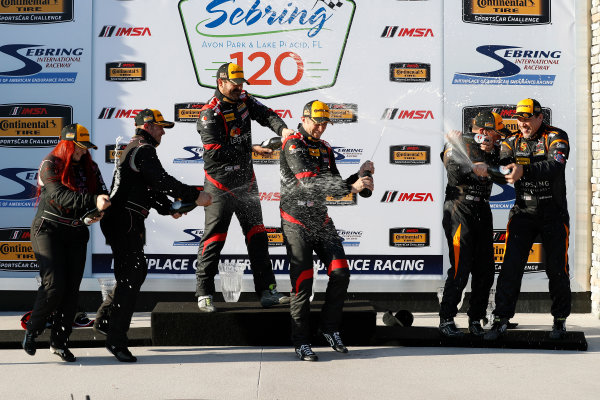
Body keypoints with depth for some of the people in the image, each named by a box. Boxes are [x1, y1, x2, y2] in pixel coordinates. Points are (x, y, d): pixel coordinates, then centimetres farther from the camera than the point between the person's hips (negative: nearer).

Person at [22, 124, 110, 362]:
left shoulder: (89, 167, 9)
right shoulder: (50, 164, -8)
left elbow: (102, 194, 6)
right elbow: (59, 195, -24)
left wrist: (98, 213, -18)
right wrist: (92, 201, -36)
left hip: (76, 234, 5)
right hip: (48, 230, -5)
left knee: (72, 288, 1)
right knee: (54, 284, -15)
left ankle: (59, 342, 11)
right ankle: (32, 330, 8)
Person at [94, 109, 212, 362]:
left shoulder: (136, 149, 24)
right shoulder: (143, 150, -11)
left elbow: (150, 189, 26)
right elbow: (162, 181, -23)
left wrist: (169, 208, 14)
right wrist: (195, 196, -22)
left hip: (127, 223, 11)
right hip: (125, 222, -11)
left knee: (137, 272, 18)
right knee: (130, 277, -10)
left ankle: (104, 320, 28)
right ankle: (116, 339, -6)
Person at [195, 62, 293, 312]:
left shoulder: (243, 100, 6)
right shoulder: (210, 114, -16)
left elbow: (264, 114, -4)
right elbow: (217, 152, -23)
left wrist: (282, 129, -25)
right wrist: (252, 149, -21)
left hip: (246, 182, 7)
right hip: (220, 186, -7)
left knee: (257, 236, 8)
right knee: (214, 239, -3)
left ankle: (267, 291, 14)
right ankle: (204, 294, 8)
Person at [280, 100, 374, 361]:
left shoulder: (325, 149, 13)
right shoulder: (293, 145, -12)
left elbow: (334, 187, 14)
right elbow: (309, 183, -26)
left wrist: (359, 176, -2)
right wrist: (350, 187, -32)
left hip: (321, 220, 7)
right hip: (296, 223, -7)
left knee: (341, 273, -2)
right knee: (302, 282, -6)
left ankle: (330, 328, 15)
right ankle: (301, 342, 5)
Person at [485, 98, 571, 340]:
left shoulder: (556, 137, -7)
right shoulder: (512, 142, 5)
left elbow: (555, 166, -25)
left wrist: (524, 170, -40)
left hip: (553, 213, -2)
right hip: (523, 212, 2)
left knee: (557, 270, 4)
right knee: (510, 267, -5)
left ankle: (560, 320, 21)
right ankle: (501, 320, 0)